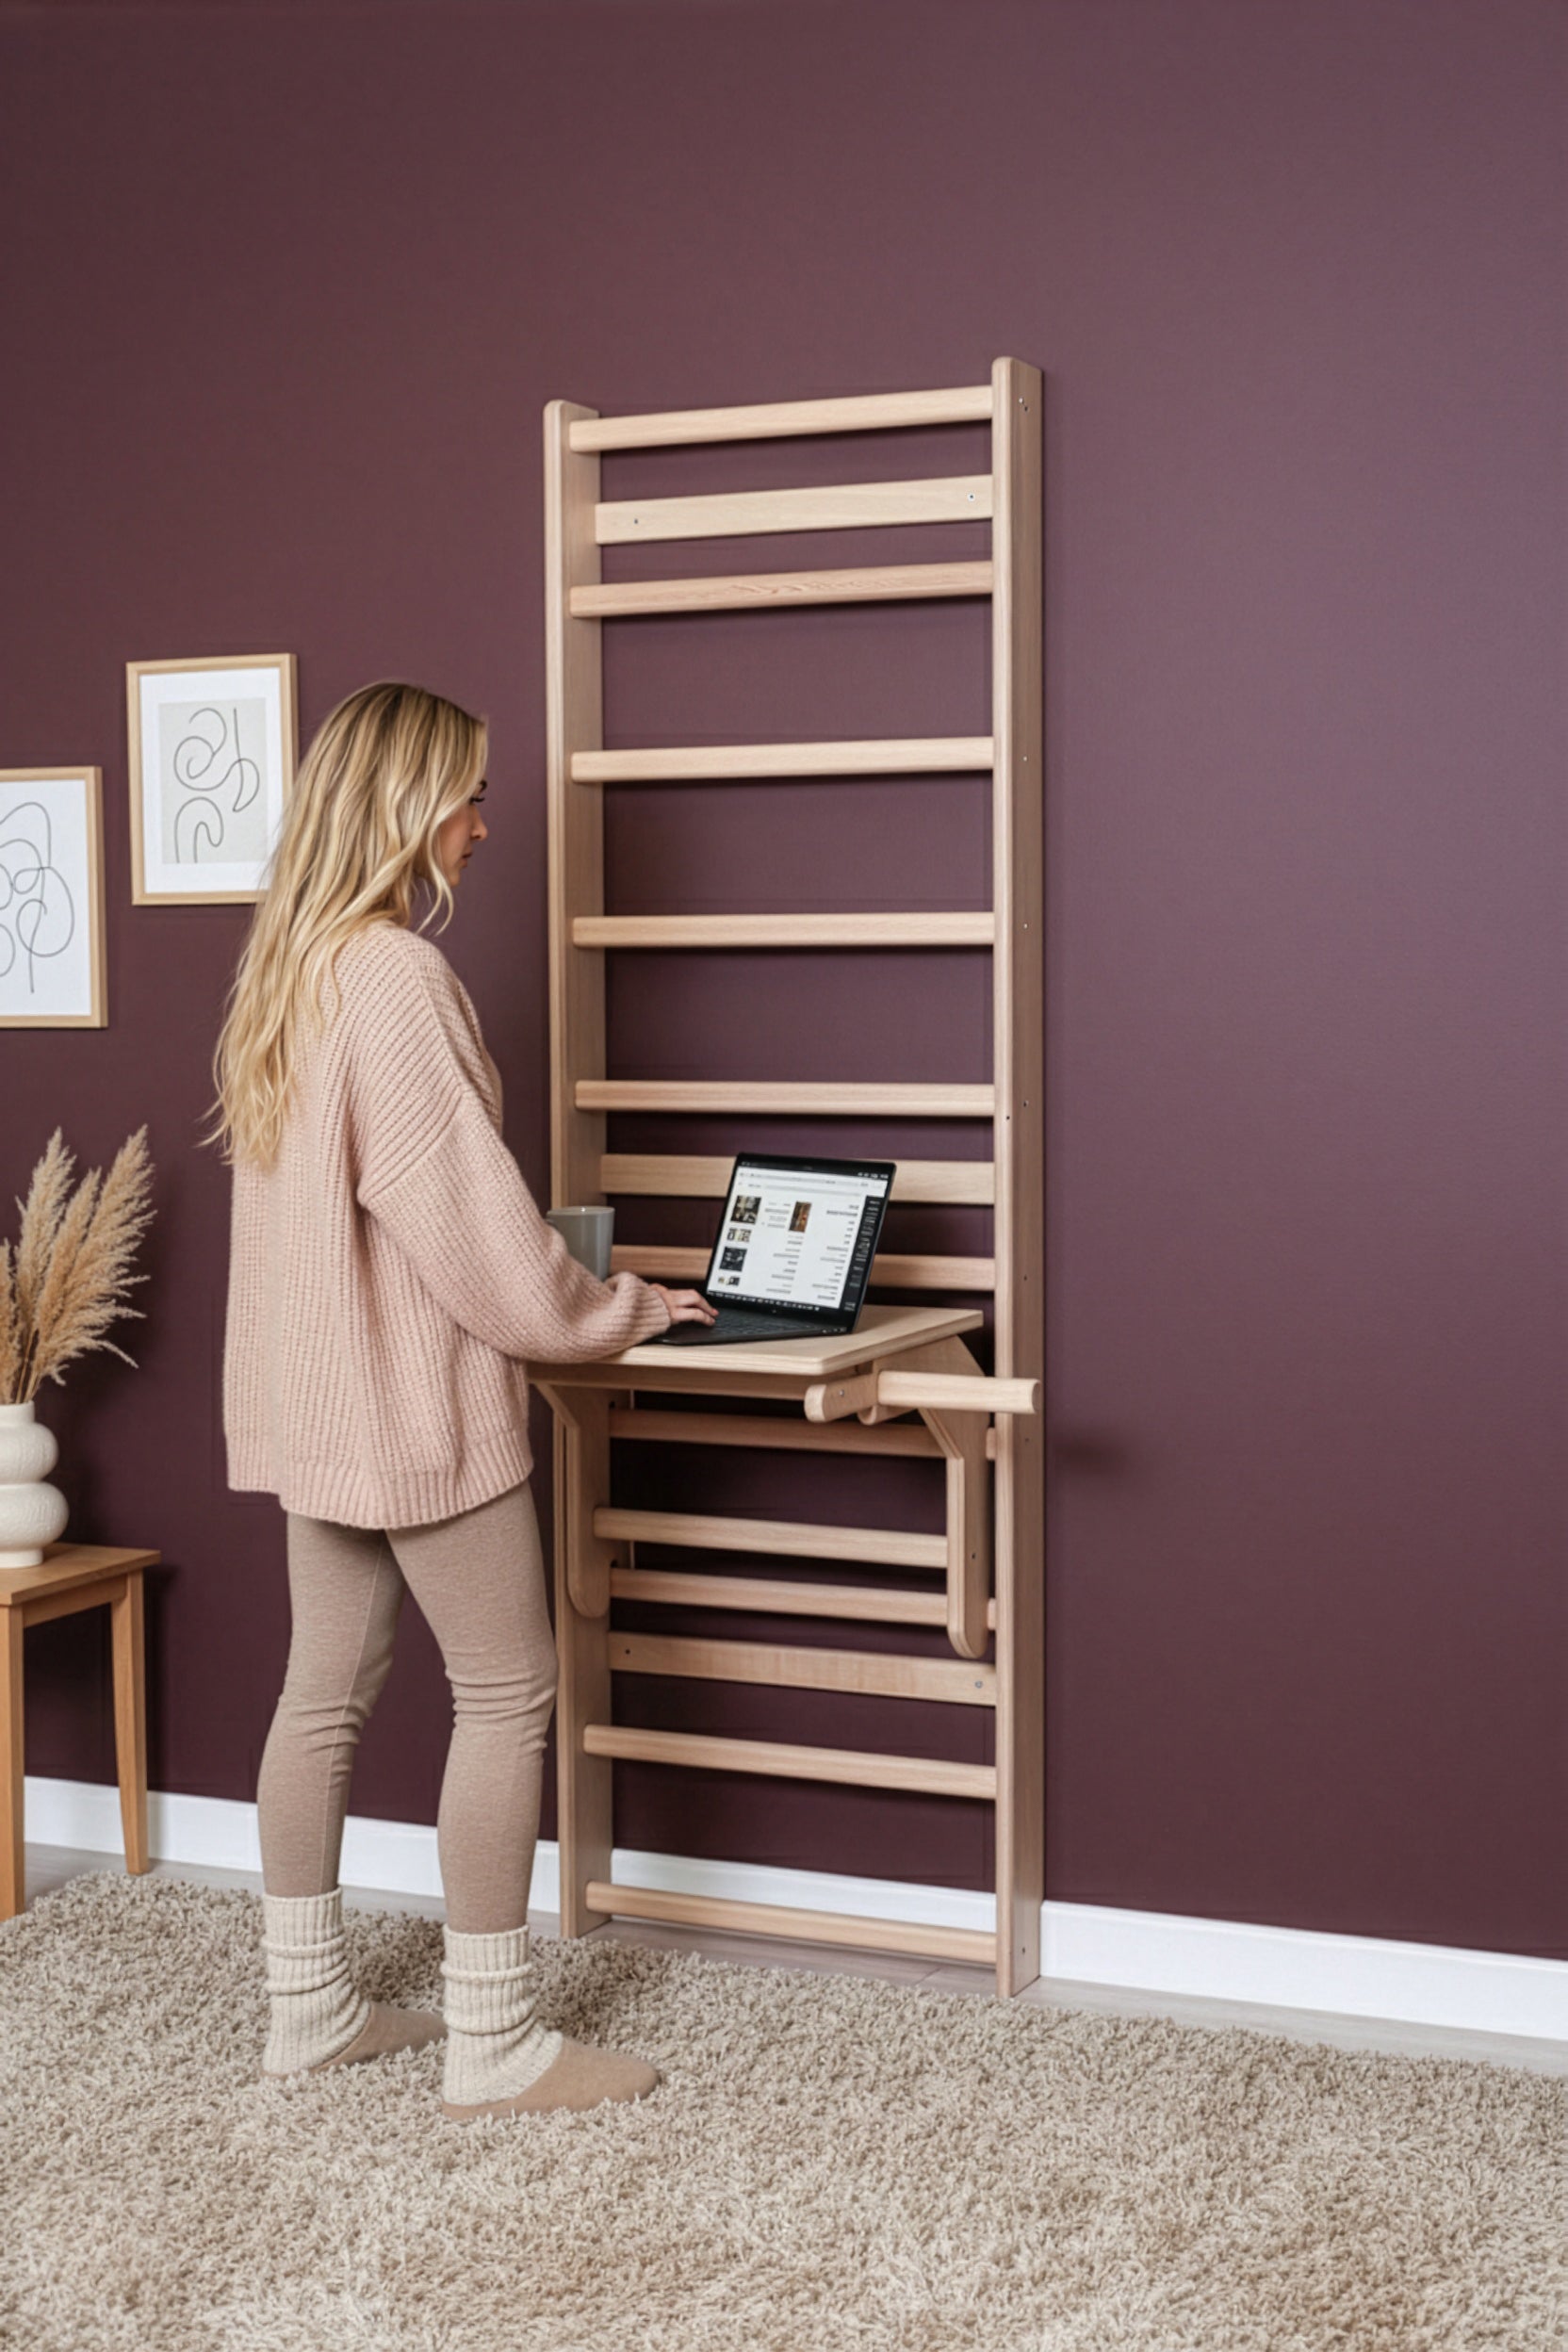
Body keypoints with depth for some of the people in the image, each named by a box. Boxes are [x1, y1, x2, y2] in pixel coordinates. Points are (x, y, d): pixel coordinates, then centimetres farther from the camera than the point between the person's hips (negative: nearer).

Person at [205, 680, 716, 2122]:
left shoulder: (289, 967, 9)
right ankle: (494, 2044, 8)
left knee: (328, 1690, 15)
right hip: (415, 1396, -9)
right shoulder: (397, 977, -20)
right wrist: (618, 1311, -5)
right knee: (507, 1694, 1)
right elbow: (467, 1219, -20)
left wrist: (570, 1290, 18)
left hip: (312, 1396, 9)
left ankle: (310, 2005, 25)